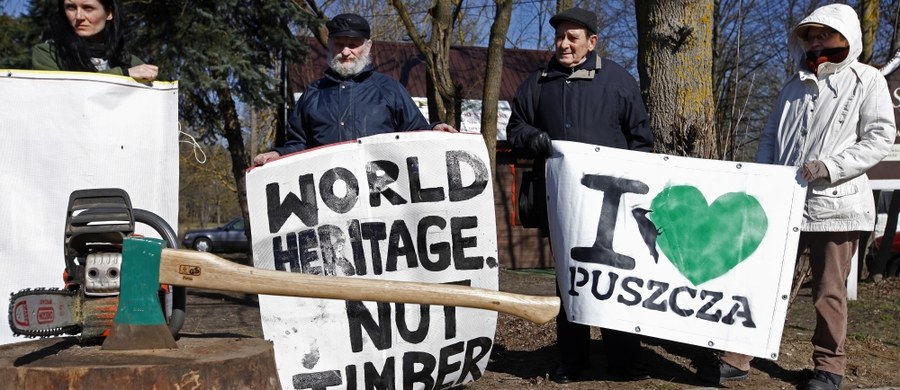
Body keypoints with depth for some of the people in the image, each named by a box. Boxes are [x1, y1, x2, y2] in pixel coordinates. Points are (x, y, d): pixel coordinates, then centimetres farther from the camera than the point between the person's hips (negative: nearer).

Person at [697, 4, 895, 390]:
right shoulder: (794, 85, 16)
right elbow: (770, 137, 18)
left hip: (835, 203, -4)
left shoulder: (867, 80, 2)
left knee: (828, 291, 5)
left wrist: (830, 166, -19)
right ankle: (737, 357, 9)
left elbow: (880, 137, -7)